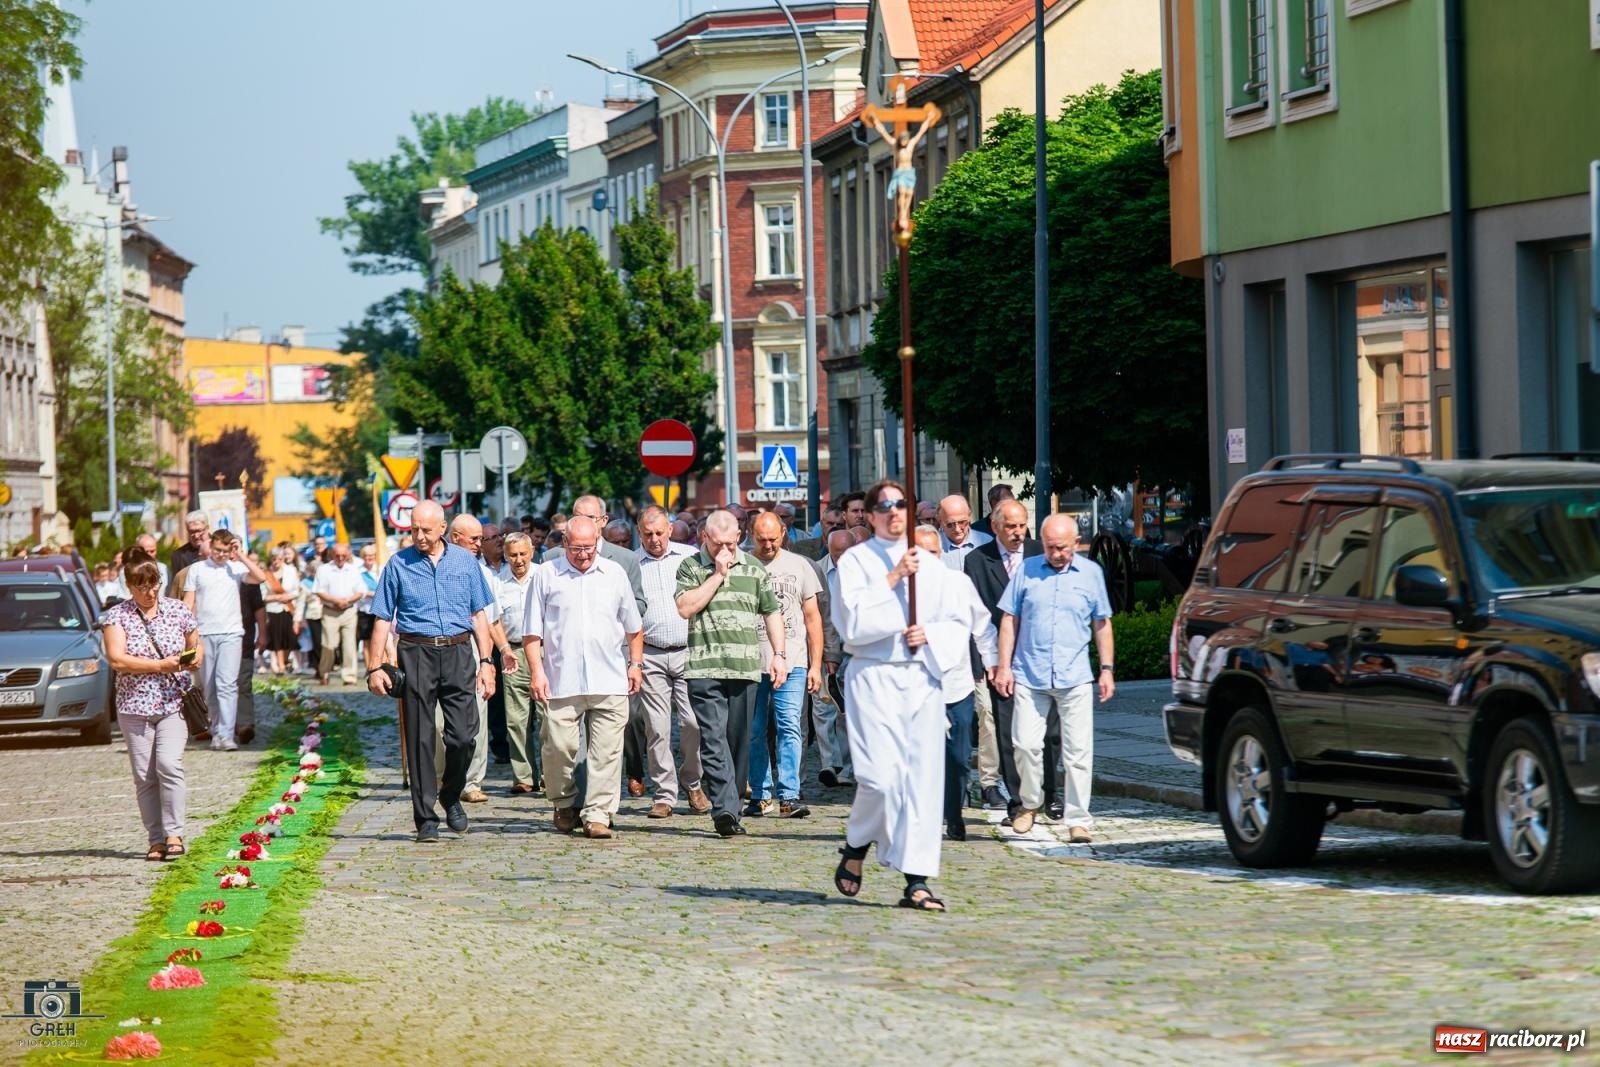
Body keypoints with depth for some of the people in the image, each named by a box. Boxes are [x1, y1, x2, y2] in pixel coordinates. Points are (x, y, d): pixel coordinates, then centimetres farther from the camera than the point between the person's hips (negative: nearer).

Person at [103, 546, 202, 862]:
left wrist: (196, 658, -6)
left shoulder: (177, 609, 6)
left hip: (174, 703, 0)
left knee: (169, 764, -17)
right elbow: (116, 659, -13)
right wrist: (161, 665, -19)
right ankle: (156, 839, 8)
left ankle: (174, 833, -11)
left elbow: (196, 646, 19)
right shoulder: (117, 616, -2)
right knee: (144, 776, 1)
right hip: (135, 706, 0)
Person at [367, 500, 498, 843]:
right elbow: (382, 619, 5)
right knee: (420, 739, 0)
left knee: (464, 734, -6)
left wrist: (486, 661, 5)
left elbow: (479, 615, 12)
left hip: (458, 653, 1)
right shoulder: (399, 565, 4)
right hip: (415, 654, -1)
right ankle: (425, 818, 7)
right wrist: (375, 667, -2)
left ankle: (451, 796, 20)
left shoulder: (465, 561, 9)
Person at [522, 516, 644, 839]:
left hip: (610, 682, 1)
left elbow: (634, 627, 21)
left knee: (606, 752, -4)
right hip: (561, 682, -1)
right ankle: (565, 806, 20)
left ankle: (597, 814, -2)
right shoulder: (546, 576, 5)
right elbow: (532, 631, 4)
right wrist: (537, 671, -5)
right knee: (559, 748, -1)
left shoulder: (614, 574, 12)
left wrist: (636, 663, 15)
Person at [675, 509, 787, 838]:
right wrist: (717, 575, -8)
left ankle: (729, 804, 16)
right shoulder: (690, 567, 5)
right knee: (714, 740, -12)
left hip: (745, 668, 3)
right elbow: (685, 607, -10)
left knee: (739, 741, 7)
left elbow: (771, 611, 17)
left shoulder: (753, 569, 14)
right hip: (705, 670, -3)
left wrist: (779, 654, 8)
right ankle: (725, 810, -19)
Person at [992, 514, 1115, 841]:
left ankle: (1078, 819, 4)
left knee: (1078, 751, -2)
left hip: (1076, 678, 0)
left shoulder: (1091, 573, 8)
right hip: (1030, 676, 0)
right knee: (1026, 744, -3)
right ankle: (1031, 803, 20)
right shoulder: (1027, 571, 6)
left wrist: (1107, 668, 7)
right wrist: (1004, 666, 1)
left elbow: (1102, 624, 13)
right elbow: (1009, 620, 8)